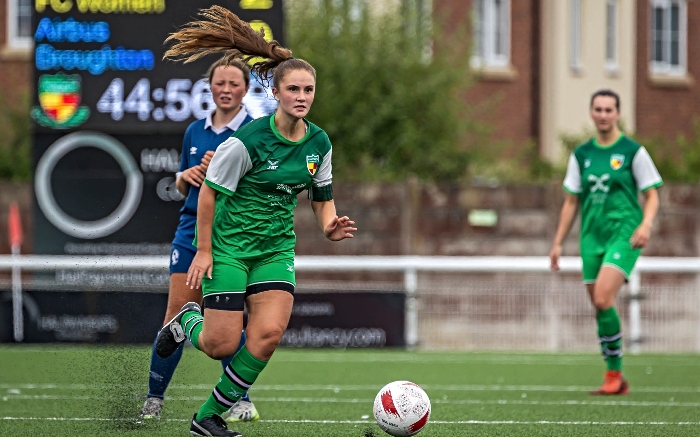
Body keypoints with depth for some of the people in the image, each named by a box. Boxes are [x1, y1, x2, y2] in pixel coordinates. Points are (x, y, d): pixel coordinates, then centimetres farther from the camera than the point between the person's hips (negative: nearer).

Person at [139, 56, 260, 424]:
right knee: (177, 314, -2)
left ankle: (241, 401, 6)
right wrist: (186, 176, -1)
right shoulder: (195, 132, 12)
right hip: (192, 230, 4)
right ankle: (153, 398, 5)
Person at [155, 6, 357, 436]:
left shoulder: (319, 142, 0)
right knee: (222, 345, -8)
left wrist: (331, 226, -8)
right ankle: (188, 320, 31)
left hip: (277, 247, 5)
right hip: (230, 245, -5)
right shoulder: (249, 139, -18)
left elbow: (323, 196, 14)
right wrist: (203, 250, -11)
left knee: (269, 333, -13)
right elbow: (209, 191, -11)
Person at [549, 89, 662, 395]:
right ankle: (616, 382, 10)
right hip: (592, 236, 5)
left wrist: (646, 225, -16)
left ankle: (615, 373, -14)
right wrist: (558, 243, 14)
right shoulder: (581, 155, 12)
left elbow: (651, 195, 2)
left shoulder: (633, 151, 0)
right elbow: (572, 201, 17)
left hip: (624, 234, -5)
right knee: (600, 309, 2)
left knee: (603, 300, -22)